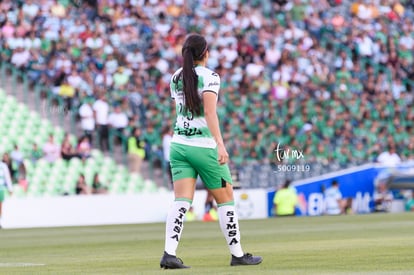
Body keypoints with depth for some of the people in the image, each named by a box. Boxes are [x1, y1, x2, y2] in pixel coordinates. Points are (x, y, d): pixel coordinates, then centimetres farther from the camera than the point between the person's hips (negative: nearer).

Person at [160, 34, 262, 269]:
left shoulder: (176, 78, 8)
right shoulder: (209, 77, -11)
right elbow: (210, 111, -23)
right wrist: (220, 144, -29)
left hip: (179, 145, 5)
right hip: (205, 147, -5)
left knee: (182, 202, -3)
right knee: (226, 200, 9)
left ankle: (169, 253, -20)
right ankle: (237, 254, 16)